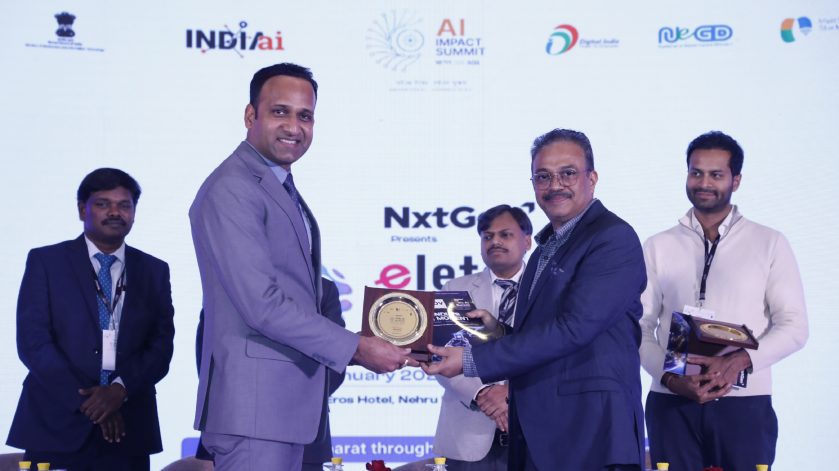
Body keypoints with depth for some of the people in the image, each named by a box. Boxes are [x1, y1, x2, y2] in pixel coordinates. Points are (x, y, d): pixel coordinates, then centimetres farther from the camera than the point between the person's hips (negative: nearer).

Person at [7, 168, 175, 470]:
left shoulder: (155, 271, 11)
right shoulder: (45, 262, 4)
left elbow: (161, 346, 5)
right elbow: (32, 342, -5)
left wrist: (121, 389, -13)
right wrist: (86, 400, -12)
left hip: (128, 428, 2)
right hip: (58, 424, -2)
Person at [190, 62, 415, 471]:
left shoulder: (284, 191, 17)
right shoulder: (231, 189, -14)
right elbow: (262, 304, -21)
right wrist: (357, 348, -17)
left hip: (286, 401, 10)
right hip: (254, 403, -10)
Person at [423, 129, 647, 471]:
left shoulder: (614, 238, -11)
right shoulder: (546, 249, 18)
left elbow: (573, 328, -20)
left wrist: (471, 360, -19)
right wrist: (498, 330, 0)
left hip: (590, 431, -8)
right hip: (536, 431, 8)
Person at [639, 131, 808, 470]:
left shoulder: (770, 244, 6)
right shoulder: (658, 248, 10)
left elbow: (794, 327, 1)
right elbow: (641, 327, 5)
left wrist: (739, 361, -15)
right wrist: (670, 377, -12)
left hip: (745, 404, -1)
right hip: (672, 403, 1)